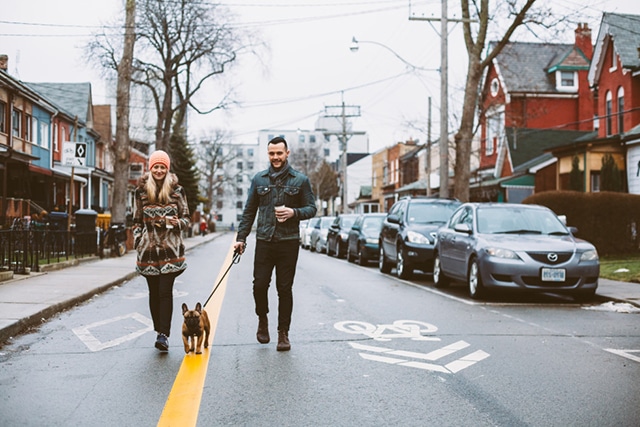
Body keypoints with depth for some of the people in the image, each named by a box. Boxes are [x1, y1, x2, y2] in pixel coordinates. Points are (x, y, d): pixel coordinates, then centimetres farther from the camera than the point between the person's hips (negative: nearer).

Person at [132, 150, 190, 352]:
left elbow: (186, 219, 5)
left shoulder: (176, 190, 2)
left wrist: (175, 222, -17)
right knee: (154, 292, 8)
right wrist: (137, 242, 1)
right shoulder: (141, 191, 7)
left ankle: (164, 334, -9)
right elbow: (137, 220, 12)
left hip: (170, 248, -2)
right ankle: (159, 331, 19)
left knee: (165, 291, -8)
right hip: (148, 249, 2)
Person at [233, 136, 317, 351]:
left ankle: (283, 333, 13)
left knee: (285, 289, 2)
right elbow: (249, 211, 13)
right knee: (259, 285, -3)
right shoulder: (259, 179, 9)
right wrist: (241, 237, 7)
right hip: (264, 241, 2)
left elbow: (312, 208, 4)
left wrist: (294, 213, -15)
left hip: (288, 242, -1)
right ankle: (262, 319, 26)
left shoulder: (300, 180, 3)